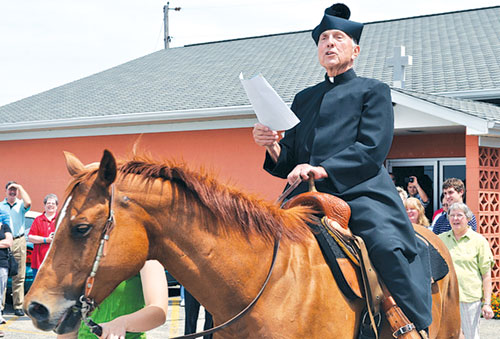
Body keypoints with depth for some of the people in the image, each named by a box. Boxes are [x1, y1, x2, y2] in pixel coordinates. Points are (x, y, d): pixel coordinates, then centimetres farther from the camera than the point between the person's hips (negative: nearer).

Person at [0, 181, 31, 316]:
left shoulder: (21, 205, 10)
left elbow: (28, 202, -13)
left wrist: (20, 187, -5)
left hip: (18, 242, 0)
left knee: (19, 276, 0)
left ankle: (18, 306, 2)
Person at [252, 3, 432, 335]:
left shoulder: (374, 91, 11)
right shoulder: (304, 99, 25)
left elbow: (372, 151, -5)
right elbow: (289, 163, 21)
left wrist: (322, 169, -18)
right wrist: (272, 146, -3)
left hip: (362, 194, -5)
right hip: (310, 197, 5)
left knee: (388, 246, -30)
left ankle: (420, 328, -18)